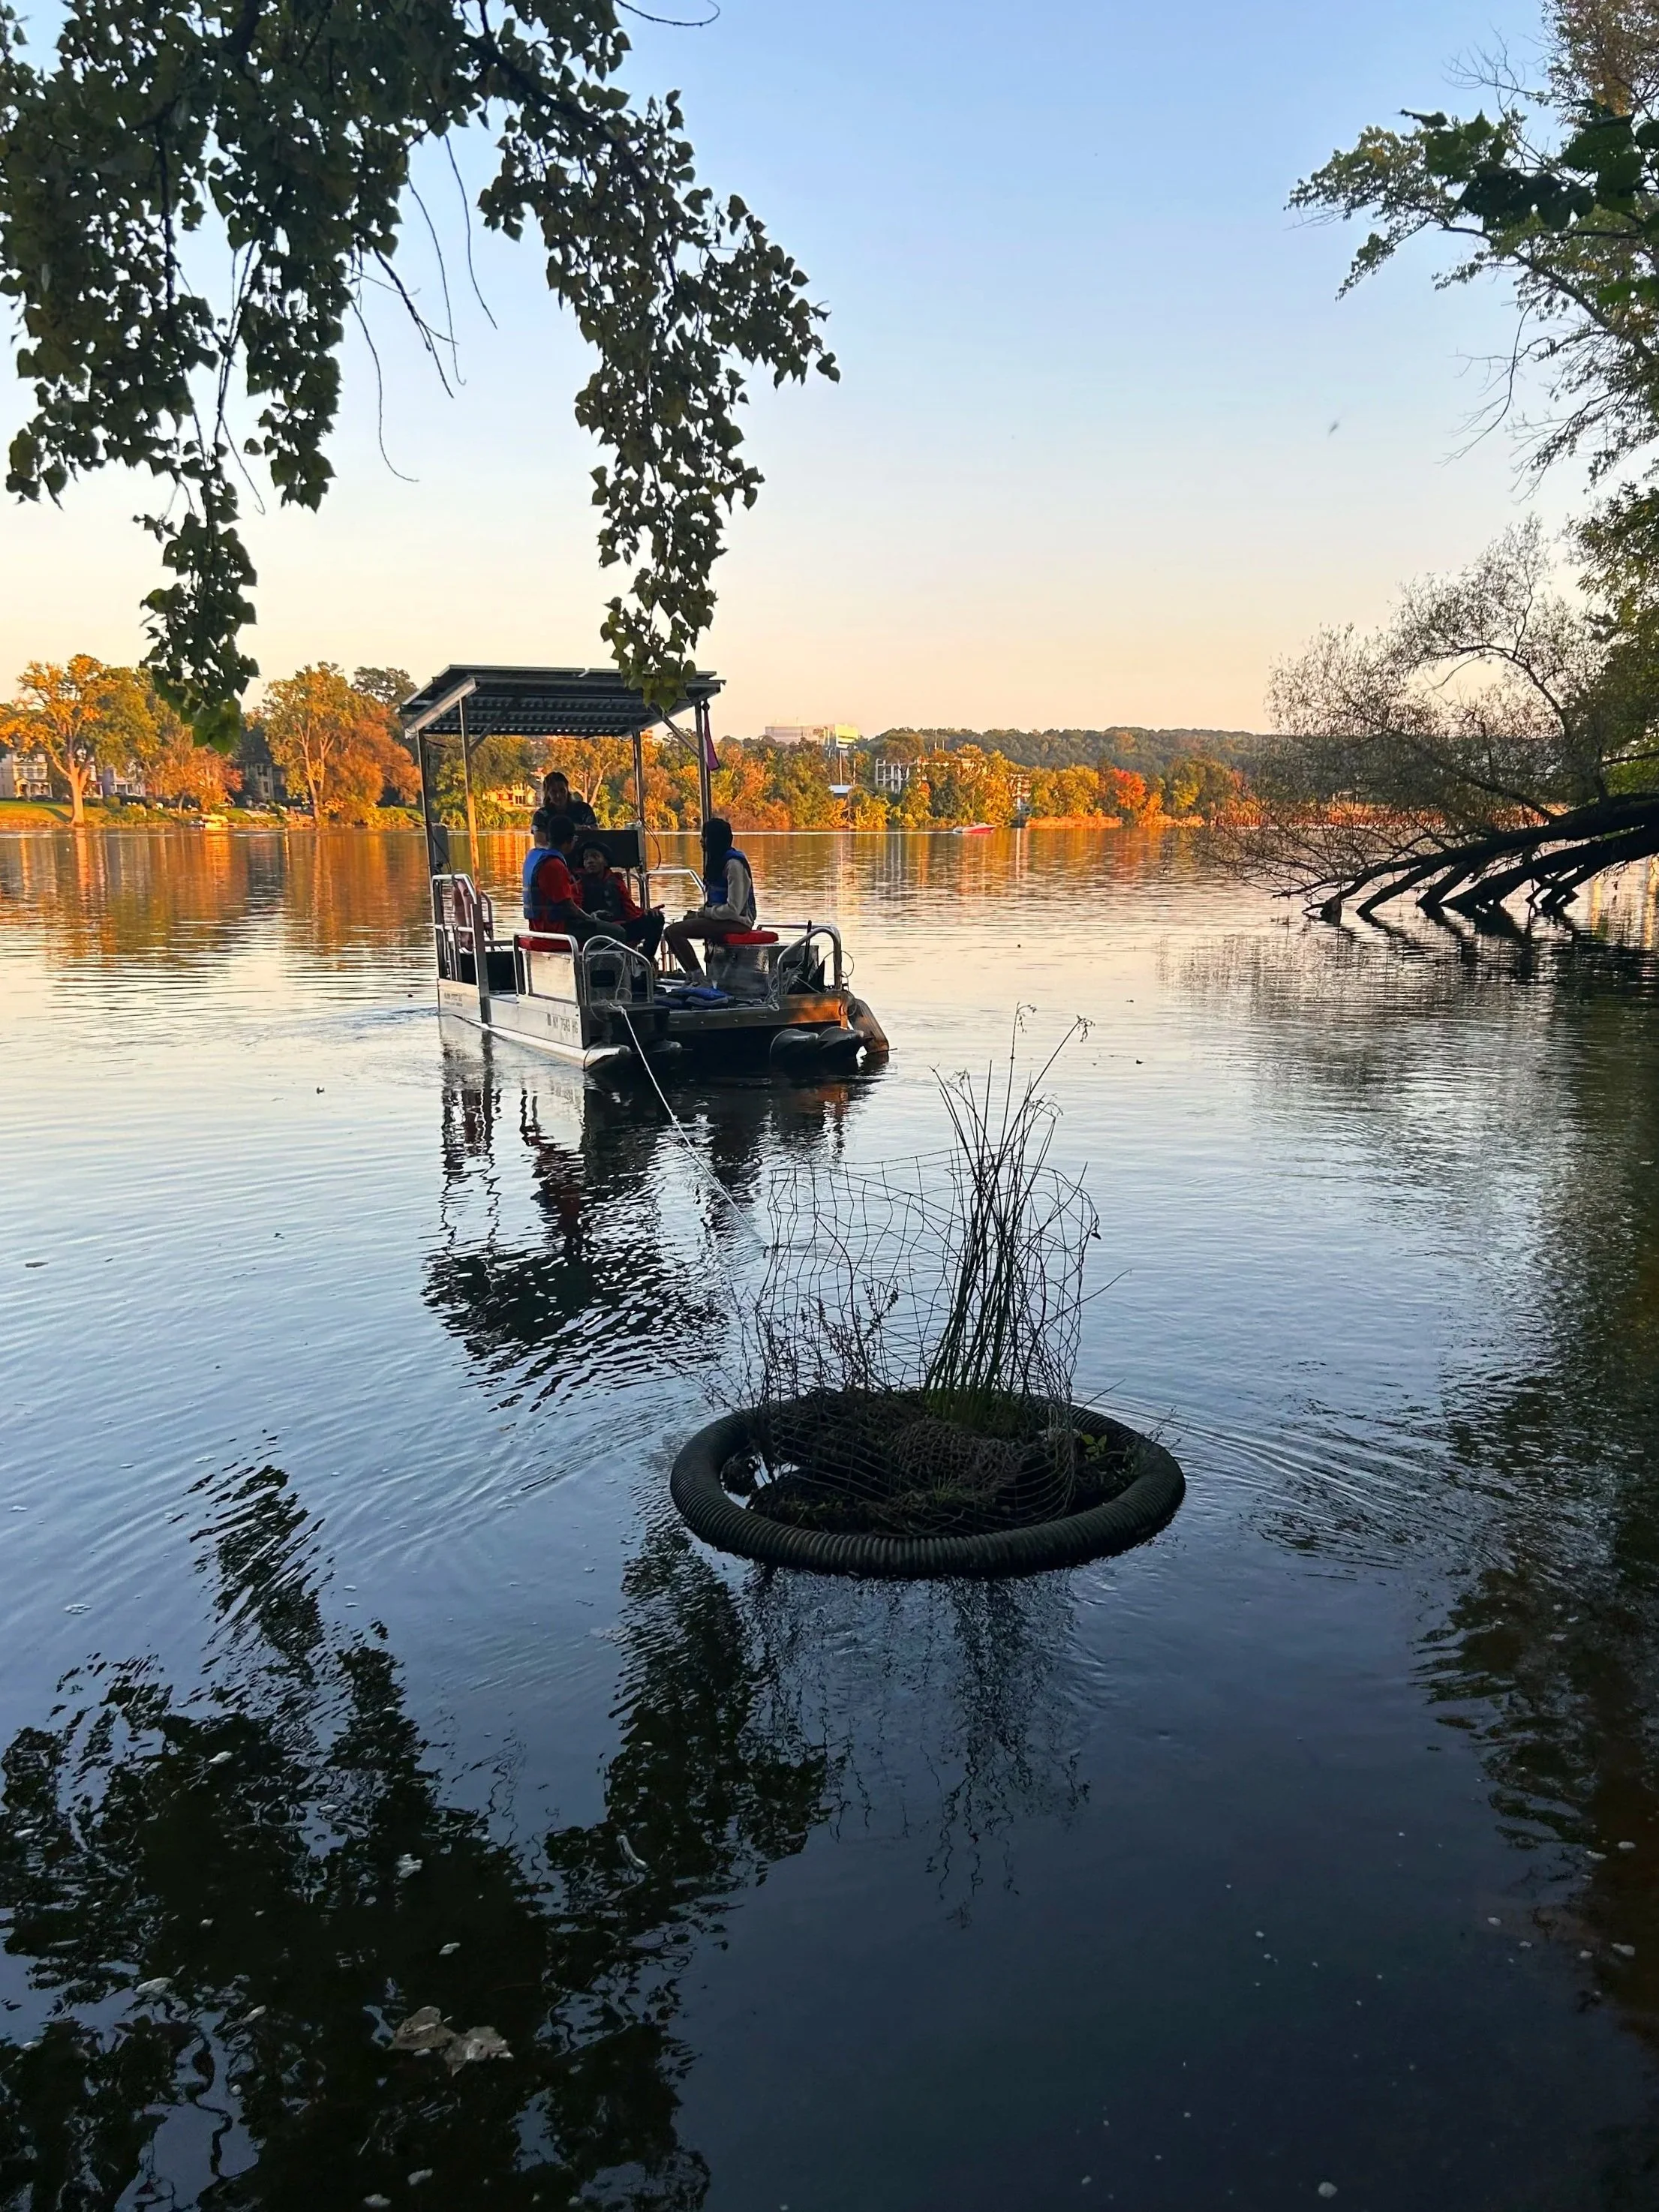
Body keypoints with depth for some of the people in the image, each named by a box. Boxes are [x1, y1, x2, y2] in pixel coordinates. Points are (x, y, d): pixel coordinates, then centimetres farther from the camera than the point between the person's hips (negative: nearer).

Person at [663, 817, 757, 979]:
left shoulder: (734, 864, -16)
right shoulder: (718, 859, 14)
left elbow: (733, 909, -22)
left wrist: (703, 913, -12)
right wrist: (700, 911, 2)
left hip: (736, 922, -10)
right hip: (723, 917, 10)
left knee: (673, 931, -21)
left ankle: (698, 980, -16)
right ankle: (692, 977, 3)